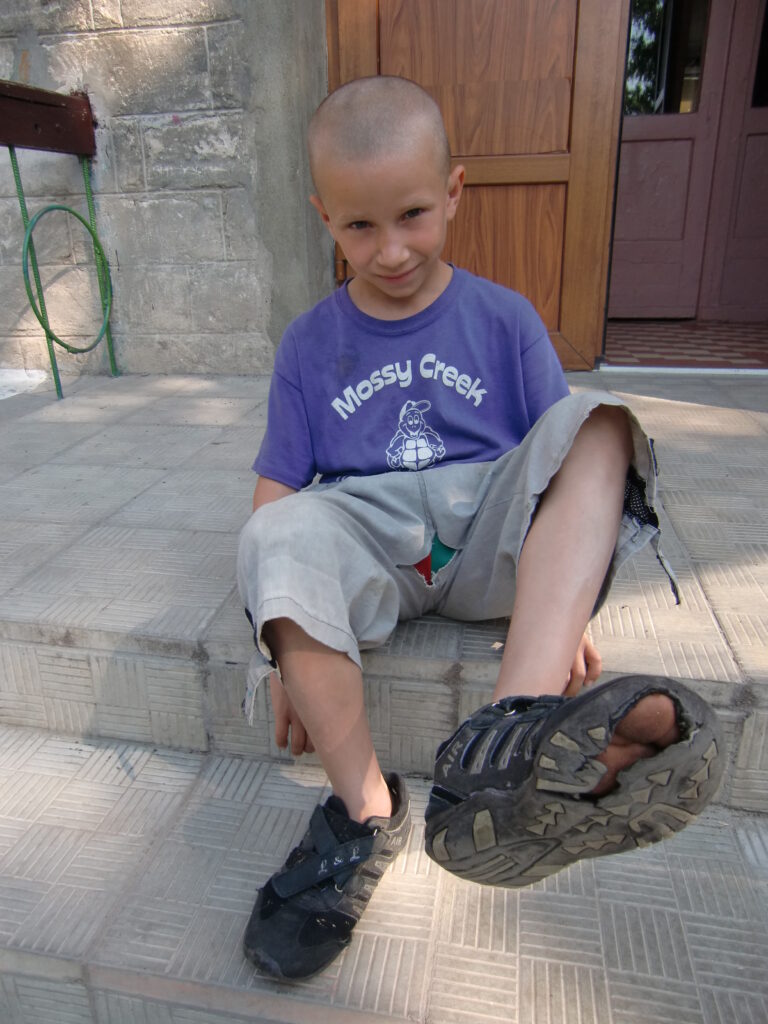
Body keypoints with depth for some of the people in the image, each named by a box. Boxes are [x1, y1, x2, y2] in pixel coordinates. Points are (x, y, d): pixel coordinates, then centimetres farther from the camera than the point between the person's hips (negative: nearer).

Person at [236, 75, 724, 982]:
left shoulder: (504, 320, 9)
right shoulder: (310, 344, 9)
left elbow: (558, 460, 6)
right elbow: (278, 492, 4)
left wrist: (562, 611, -6)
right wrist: (287, 651, -6)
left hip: (486, 542, 1)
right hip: (371, 548, 0)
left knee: (598, 420, -25)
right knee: (278, 534, -33)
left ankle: (509, 735, -46)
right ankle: (366, 810, -18)